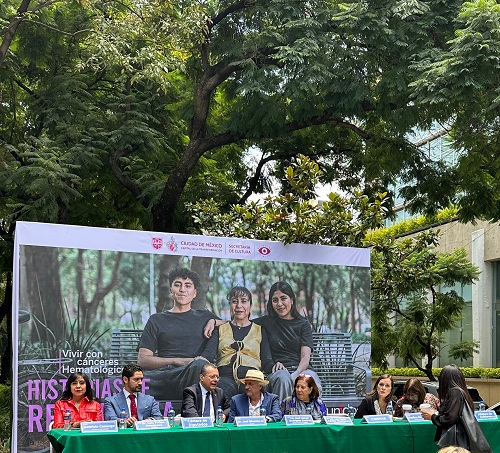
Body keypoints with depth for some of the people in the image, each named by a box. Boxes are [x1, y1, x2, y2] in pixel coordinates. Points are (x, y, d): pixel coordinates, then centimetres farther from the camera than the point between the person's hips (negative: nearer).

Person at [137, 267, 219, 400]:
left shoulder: (205, 317, 27)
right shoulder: (157, 320, 24)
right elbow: (142, 360, 14)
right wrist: (177, 361, -2)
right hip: (165, 373, -1)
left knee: (200, 365, -41)